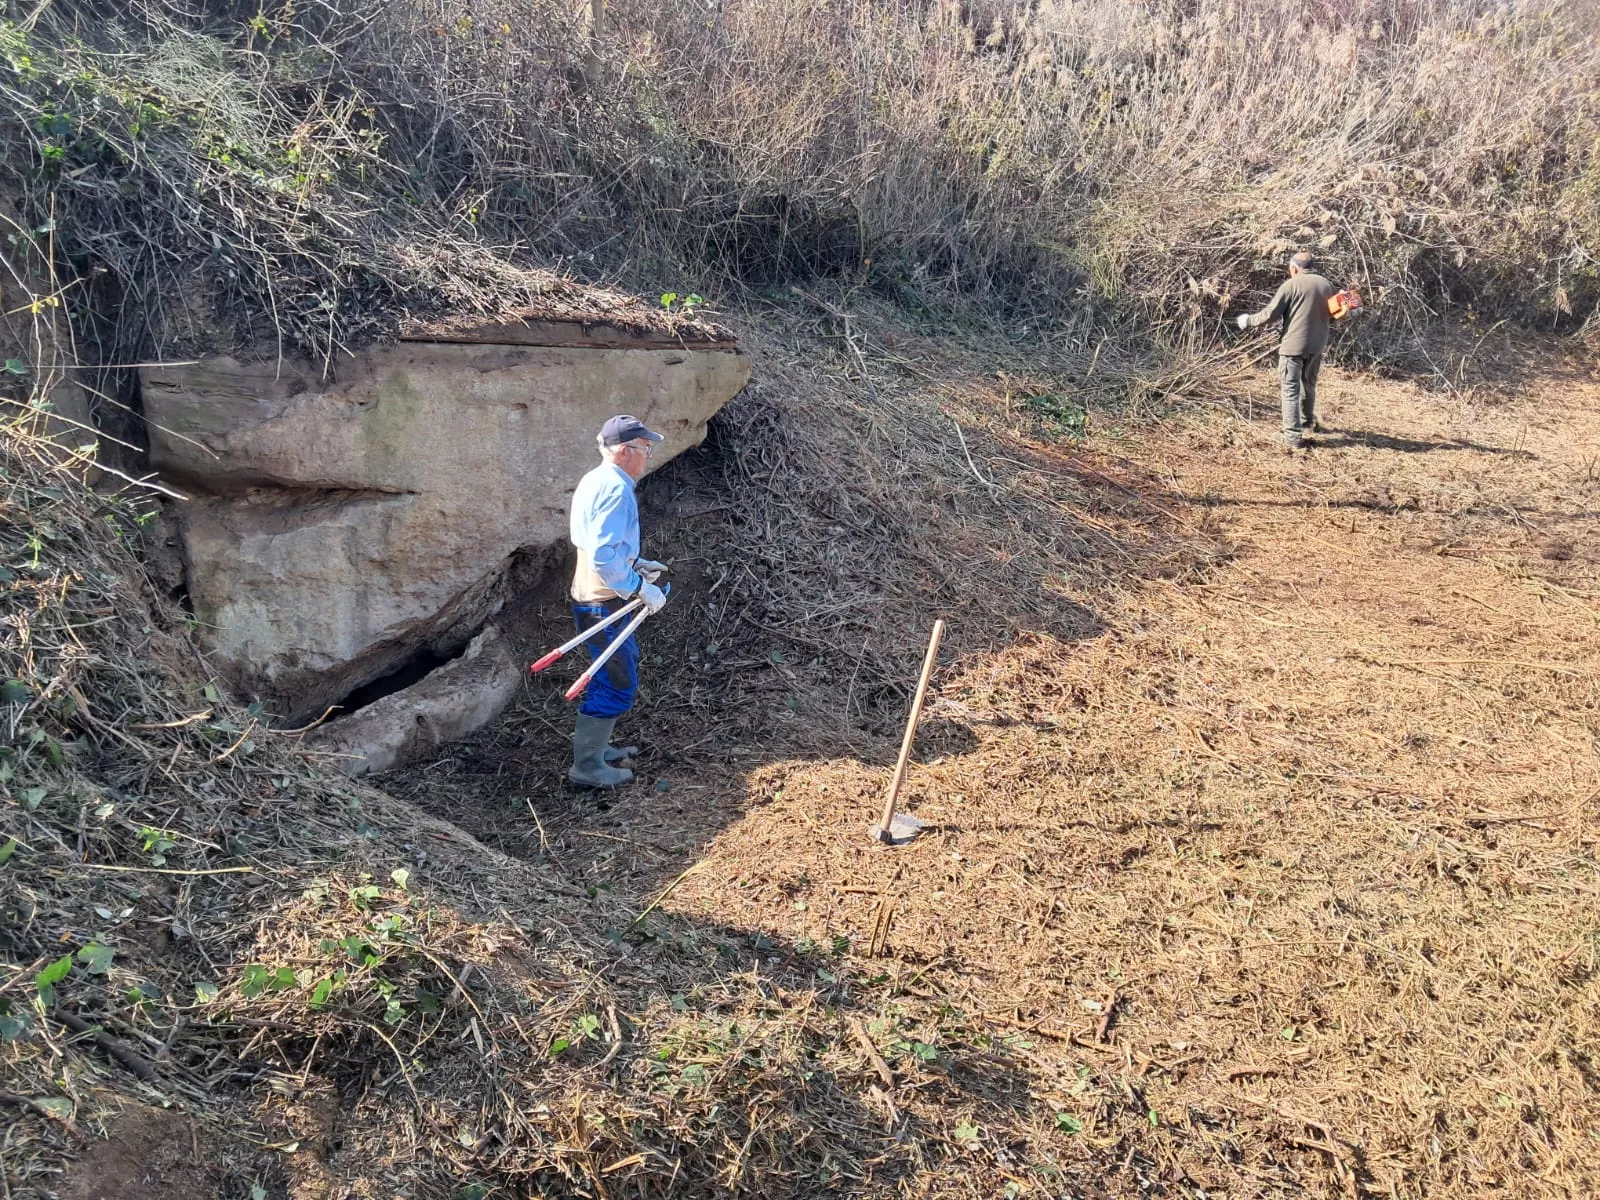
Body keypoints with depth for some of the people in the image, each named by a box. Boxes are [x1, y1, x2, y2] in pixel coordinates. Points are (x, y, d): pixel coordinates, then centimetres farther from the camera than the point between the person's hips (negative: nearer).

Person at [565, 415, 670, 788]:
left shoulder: (596, 481, 12)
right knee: (617, 684, -2)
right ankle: (587, 766, 7)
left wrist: (636, 564, 15)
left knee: (623, 667, 23)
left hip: (592, 599, 11)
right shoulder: (616, 489, -22)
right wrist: (640, 588, -21)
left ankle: (595, 746, 35)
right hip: (604, 604, -11)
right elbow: (604, 557, -28)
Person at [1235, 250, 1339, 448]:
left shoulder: (1291, 285, -9)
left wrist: (1250, 321, 3)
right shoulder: (1326, 284, 9)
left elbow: (1271, 313, -12)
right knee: (1309, 384, 25)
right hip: (1317, 345, 6)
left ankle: (1293, 437, -6)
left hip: (1294, 344, -6)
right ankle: (1308, 422, 43)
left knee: (1291, 390, -2)